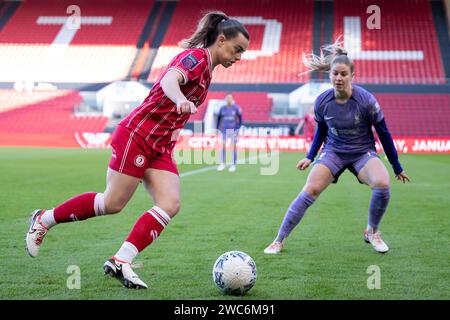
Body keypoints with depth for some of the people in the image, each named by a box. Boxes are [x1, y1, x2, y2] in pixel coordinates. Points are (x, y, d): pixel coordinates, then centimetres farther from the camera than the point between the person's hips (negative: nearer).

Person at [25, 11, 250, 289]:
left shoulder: (206, 70, 16)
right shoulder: (196, 56, -12)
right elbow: (169, 80, -32)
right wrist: (180, 100, -55)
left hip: (160, 148, 9)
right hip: (136, 135, -9)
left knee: (170, 205, -9)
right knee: (113, 202, -5)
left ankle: (120, 262, -9)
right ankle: (43, 220, 15)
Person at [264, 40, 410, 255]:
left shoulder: (366, 100, -18)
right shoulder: (322, 102, -11)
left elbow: (384, 133, -6)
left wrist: (397, 168, -1)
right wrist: (310, 157, 8)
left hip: (363, 152, -1)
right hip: (333, 151, 1)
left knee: (382, 184, -29)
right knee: (310, 191, -19)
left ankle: (372, 232, -1)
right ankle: (279, 240, -8)